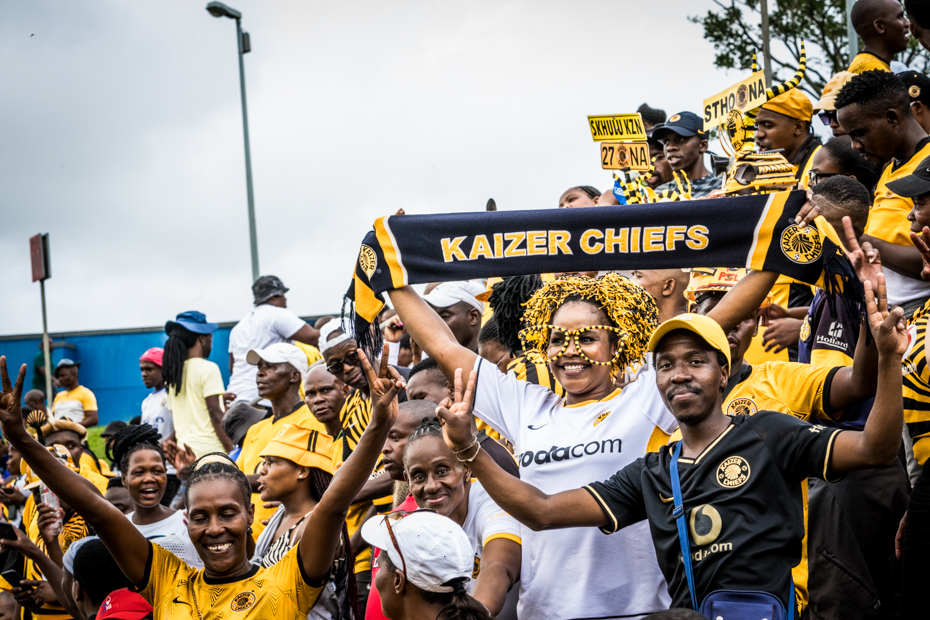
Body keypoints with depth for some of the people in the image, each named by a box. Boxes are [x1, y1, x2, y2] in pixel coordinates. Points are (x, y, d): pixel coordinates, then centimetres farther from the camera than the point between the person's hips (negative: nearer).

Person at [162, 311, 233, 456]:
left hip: (184, 449, 7)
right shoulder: (208, 369, -5)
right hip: (209, 449, -7)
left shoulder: (173, 373, 16)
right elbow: (215, 413, -11)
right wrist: (232, 450, -10)